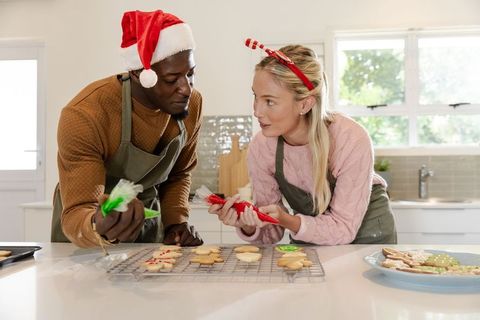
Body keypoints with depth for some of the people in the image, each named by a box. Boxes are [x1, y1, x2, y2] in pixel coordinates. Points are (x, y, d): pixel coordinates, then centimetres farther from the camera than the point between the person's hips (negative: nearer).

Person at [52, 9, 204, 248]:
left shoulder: (192, 105, -12)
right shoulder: (83, 115, -27)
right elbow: (76, 216, -26)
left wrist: (176, 223, -10)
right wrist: (99, 229, -46)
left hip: (149, 227, 3)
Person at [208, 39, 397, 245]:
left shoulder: (352, 141, -27)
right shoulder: (260, 148, -18)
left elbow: (343, 228, -21)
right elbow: (271, 232, -10)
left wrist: (286, 220, -36)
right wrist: (247, 226, -31)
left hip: (365, 231, -2)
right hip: (309, 234, 3)